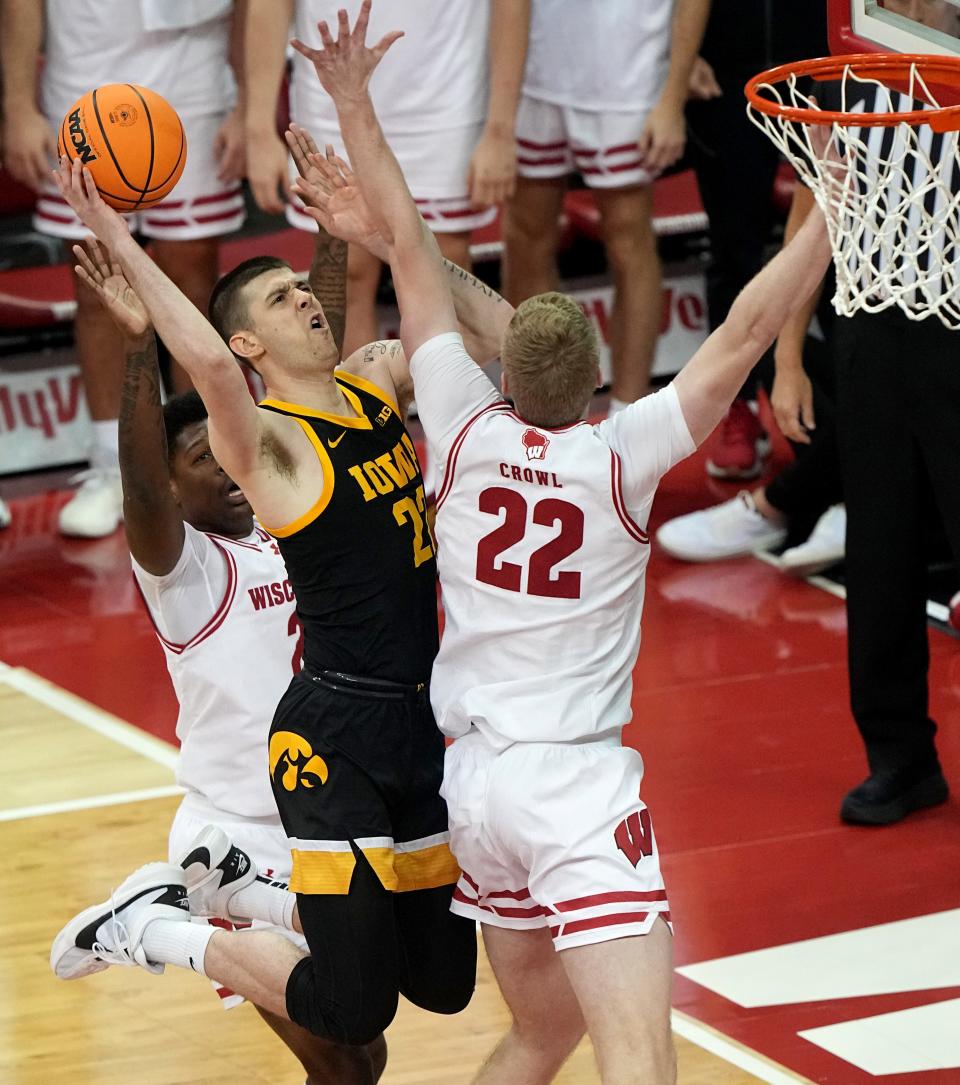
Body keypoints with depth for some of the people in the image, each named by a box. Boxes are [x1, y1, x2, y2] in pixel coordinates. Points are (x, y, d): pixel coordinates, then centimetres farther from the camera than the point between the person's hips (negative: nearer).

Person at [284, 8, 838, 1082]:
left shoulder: (466, 429, -1)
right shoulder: (619, 456, -11)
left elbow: (409, 250, 5)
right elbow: (743, 337, -16)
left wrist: (354, 107, 11)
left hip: (471, 779, 7)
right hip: (578, 787, -6)